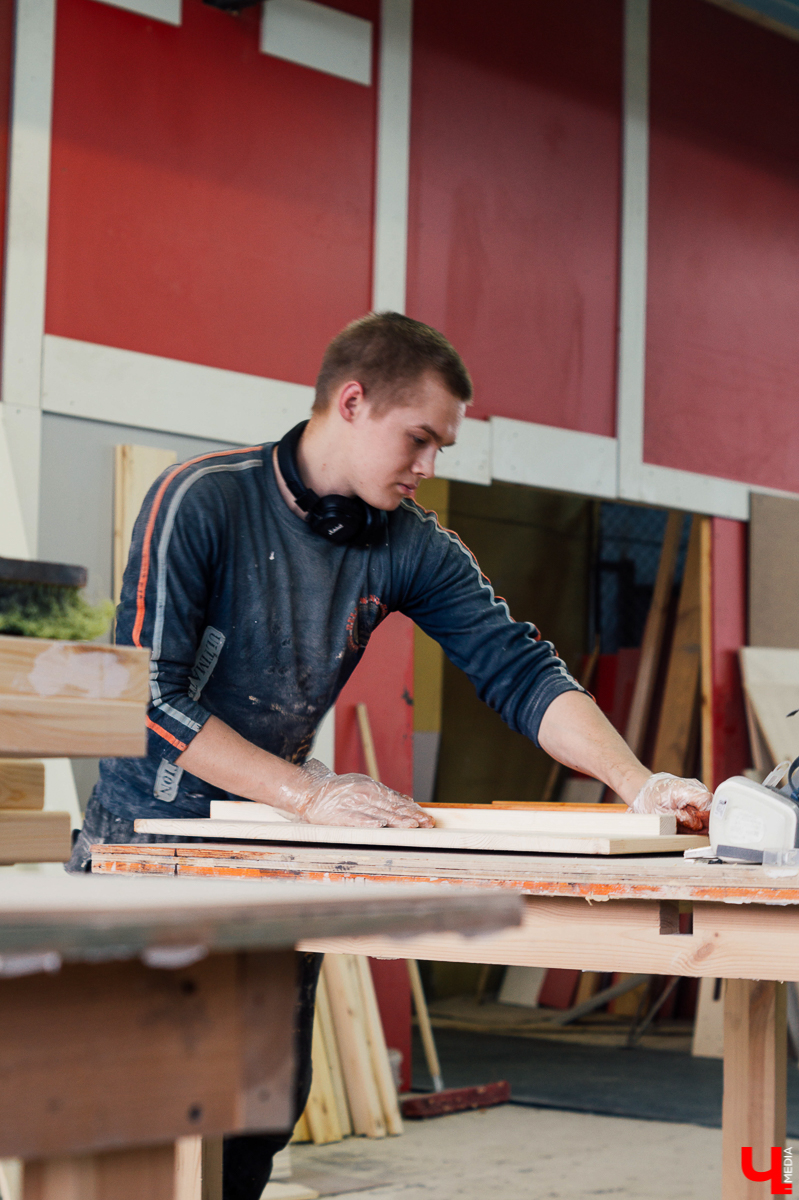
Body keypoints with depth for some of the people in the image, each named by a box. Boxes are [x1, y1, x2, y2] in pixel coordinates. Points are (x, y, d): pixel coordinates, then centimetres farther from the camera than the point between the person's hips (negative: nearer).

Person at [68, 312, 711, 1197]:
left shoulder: (409, 545, -1)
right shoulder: (201, 500, -17)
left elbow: (519, 671, -5)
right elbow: (147, 696, -22)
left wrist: (638, 784, -20)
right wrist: (310, 793, -28)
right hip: (150, 834, -5)